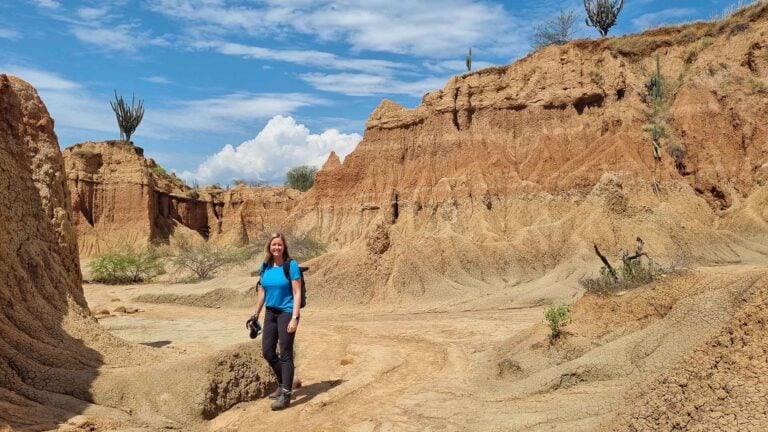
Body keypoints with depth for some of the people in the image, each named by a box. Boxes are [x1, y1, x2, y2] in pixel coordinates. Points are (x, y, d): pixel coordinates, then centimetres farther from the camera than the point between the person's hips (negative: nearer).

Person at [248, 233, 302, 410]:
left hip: (286, 313, -6)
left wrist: (294, 318, -20)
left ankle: (285, 395, 5)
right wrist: (256, 314, 15)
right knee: (267, 352, 11)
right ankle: (283, 384, 32)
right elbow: (262, 291, 14)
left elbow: (297, 293, -14)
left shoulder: (291, 265, -13)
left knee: (285, 354, -2)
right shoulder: (265, 266, 4)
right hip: (270, 312, 6)